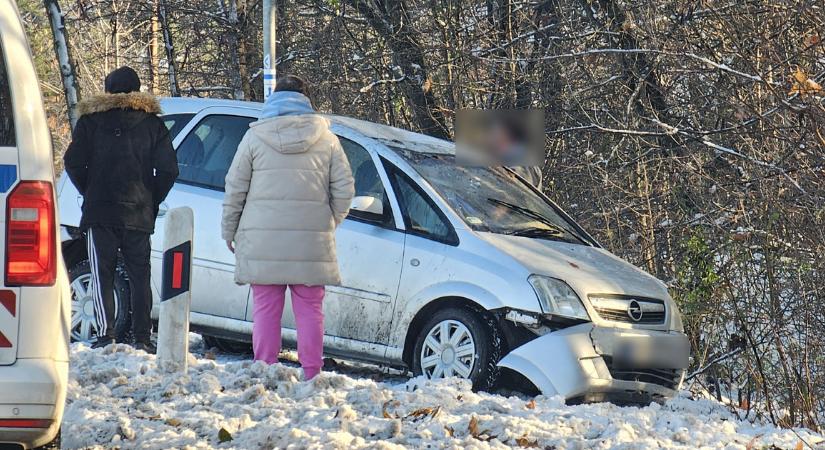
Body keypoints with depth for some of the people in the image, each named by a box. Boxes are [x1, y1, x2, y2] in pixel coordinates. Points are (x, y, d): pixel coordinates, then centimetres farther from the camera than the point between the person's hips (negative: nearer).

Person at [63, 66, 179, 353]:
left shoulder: (91, 119, 3)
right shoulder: (152, 123, 7)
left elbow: (73, 163, -2)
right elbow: (168, 169, 0)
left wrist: (90, 193, 12)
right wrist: (152, 200, 11)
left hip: (100, 211, -2)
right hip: (139, 215, 2)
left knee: (102, 275, 0)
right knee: (139, 276, 7)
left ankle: (106, 335, -8)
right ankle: (142, 337, 2)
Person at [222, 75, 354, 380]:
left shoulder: (255, 137, 1)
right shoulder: (326, 138, 5)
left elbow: (235, 189, 3)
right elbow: (344, 188, 5)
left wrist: (229, 230, 13)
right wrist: (330, 223, 19)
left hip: (263, 241, -1)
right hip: (312, 241, 1)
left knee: (266, 309, 3)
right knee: (309, 310, 6)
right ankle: (311, 374, 3)